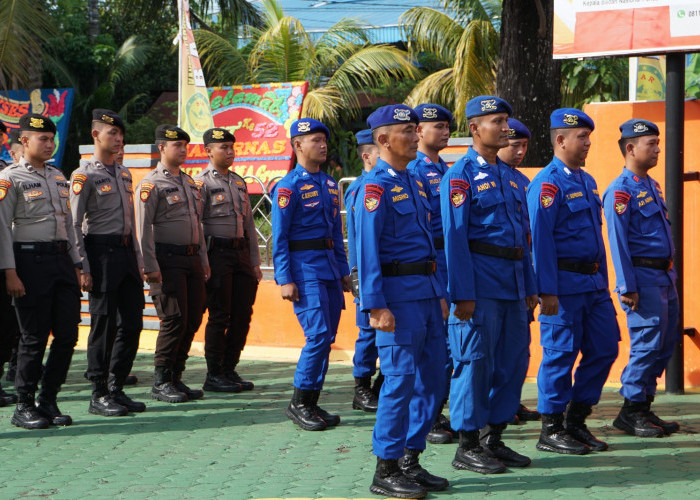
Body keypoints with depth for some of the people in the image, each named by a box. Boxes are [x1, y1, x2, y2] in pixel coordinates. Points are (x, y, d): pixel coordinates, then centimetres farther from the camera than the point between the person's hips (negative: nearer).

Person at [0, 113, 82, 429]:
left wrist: (75, 265, 16)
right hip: (31, 259, -6)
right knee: (34, 337, -3)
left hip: (62, 259, 6)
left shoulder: (59, 178, 17)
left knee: (68, 334, 3)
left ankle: (48, 400, 16)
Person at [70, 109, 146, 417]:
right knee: (104, 325, -4)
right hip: (101, 252, -7)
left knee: (132, 323, 7)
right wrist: (83, 269, -15)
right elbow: (74, 224, -10)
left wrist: (138, 261, 17)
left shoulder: (124, 173, 16)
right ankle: (99, 395, 5)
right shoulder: (85, 175, -7)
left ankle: (116, 389, 18)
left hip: (126, 252, 7)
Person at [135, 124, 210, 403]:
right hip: (168, 260, -8)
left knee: (193, 320, 6)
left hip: (192, 259, 8)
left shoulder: (189, 183, 18)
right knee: (174, 320, -10)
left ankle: (175, 378, 15)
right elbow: (144, 228, -11)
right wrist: (150, 266, -17)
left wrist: (203, 260, 18)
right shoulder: (151, 184, -6)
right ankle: (161, 383, -2)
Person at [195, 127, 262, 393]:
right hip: (217, 253, -7)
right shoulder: (202, 182, -5)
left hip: (241, 252, 7)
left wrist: (255, 262, 14)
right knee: (219, 316, -4)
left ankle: (229, 369, 16)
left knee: (242, 315, 5)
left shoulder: (239, 182, 16)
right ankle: (214, 376, 5)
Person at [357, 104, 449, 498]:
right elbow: (367, 249, -15)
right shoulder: (376, 187, -10)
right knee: (401, 379, -7)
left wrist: (439, 294, 17)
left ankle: (411, 462, 19)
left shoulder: (415, 184, 16)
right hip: (398, 295, -9)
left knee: (434, 377, 9)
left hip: (426, 293, 9)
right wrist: (376, 306, -20)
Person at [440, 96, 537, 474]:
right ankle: (468, 447, 5)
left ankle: (494, 440, 20)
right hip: (482, 283, -8)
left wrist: (530, 287, 15)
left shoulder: (509, 176, 16)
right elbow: (454, 238, -12)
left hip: (513, 282, 8)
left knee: (513, 360, 10)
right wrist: (463, 295, -17)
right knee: (475, 362, -3)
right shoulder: (461, 176, -8)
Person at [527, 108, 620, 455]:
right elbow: (540, 240, -16)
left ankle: (576, 422, 19)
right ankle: (551, 431, 8)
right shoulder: (547, 183, -12)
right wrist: (547, 292, -19)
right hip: (564, 283, -9)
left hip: (593, 282, 9)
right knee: (560, 355, -2)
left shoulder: (586, 180, 16)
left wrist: (603, 280, 18)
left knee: (604, 349, 8)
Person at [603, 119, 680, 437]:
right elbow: (617, 242, -15)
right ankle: (631, 413, 2)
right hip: (643, 279, -9)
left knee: (665, 344, 10)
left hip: (664, 277, 9)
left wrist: (670, 276, 19)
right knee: (647, 343, -8)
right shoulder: (621, 190, -12)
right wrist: (627, 288, -19)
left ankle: (645, 407, 18)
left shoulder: (652, 185, 16)